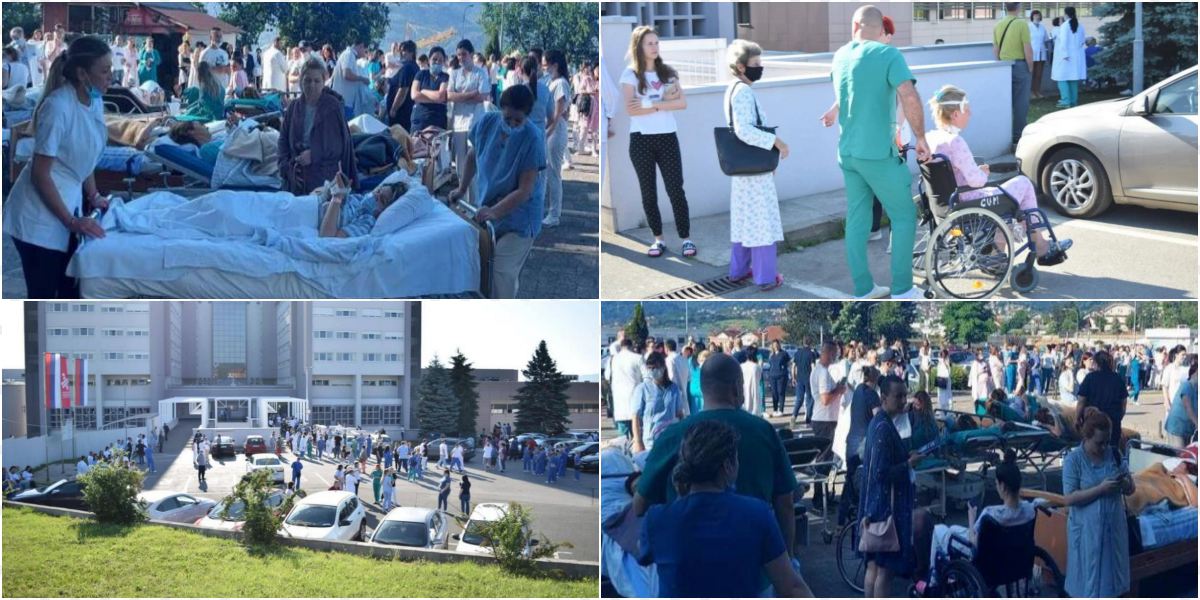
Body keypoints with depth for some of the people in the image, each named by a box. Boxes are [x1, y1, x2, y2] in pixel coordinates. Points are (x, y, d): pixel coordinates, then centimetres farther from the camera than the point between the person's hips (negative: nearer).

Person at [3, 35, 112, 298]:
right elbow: (40, 174, -21)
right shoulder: (58, 107, -23)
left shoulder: (94, 101, 1)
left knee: (71, 290, 11)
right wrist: (72, 221, -21)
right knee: (43, 297, -4)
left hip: (67, 202, 8)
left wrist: (94, 197, 12)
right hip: (40, 216, -8)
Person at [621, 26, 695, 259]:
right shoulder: (630, 74, -2)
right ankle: (658, 239, 15)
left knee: (676, 189, -2)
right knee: (648, 192, 6)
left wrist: (651, 104, -14)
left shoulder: (668, 72, 7)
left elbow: (683, 103, -4)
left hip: (667, 137, 1)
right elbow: (630, 109, -14)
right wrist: (664, 102, -12)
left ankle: (686, 238, 3)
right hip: (641, 139, -1)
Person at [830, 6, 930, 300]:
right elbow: (910, 99, -24)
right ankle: (902, 289, 6)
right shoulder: (887, 54, -12)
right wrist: (921, 139, -11)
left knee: (856, 220, 11)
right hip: (877, 152, -6)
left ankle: (863, 288, 15)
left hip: (847, 151, 6)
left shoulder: (840, 55, 9)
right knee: (904, 217, 5)